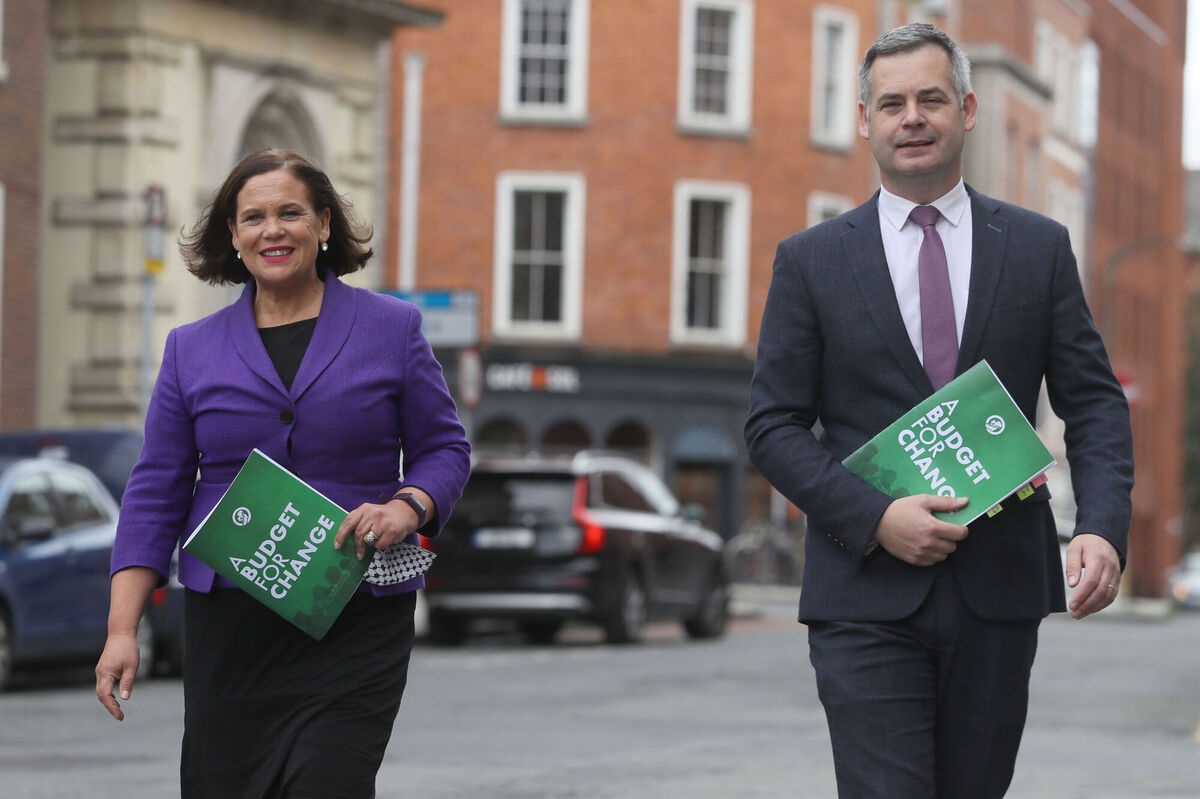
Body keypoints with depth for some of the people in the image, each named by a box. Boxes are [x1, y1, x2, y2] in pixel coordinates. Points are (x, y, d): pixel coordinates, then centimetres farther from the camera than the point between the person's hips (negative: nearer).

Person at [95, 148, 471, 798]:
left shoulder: (392, 328, 6)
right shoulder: (191, 349, 10)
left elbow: (445, 449, 8)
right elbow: (156, 492, 8)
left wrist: (406, 509, -14)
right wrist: (122, 629, 0)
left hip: (356, 620, -2)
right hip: (227, 619, 2)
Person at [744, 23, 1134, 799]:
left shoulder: (1039, 248, 9)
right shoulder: (811, 261, 5)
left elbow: (1095, 402, 6)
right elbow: (774, 425, 2)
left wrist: (1102, 529, -11)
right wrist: (875, 517, -13)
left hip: (1000, 591, 2)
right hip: (866, 598, -2)